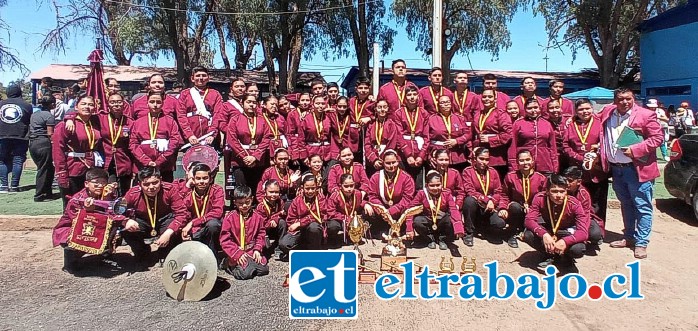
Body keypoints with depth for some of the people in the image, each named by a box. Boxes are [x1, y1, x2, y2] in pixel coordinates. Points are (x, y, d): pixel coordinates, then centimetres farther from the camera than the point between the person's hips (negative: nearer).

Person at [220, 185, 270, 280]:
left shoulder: (257, 217, 4)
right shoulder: (229, 218, -5)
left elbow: (260, 234, 11)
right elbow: (225, 239, -7)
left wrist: (257, 249, -4)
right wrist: (237, 254, -14)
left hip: (252, 251, 3)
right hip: (236, 253, -3)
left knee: (264, 269, -14)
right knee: (245, 273, -24)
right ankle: (231, 265, 7)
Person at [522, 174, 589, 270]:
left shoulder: (574, 204, -26)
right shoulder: (540, 198, -22)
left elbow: (583, 232, -31)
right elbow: (529, 220, -26)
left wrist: (565, 241, -50)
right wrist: (544, 234, -44)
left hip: (567, 235, -2)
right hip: (548, 232, 2)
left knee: (578, 249, -34)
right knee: (528, 235, -28)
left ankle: (565, 257, 4)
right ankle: (549, 255, 0)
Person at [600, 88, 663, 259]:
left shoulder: (646, 115, -8)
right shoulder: (607, 114, 7)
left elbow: (657, 138, -10)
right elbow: (600, 133, 21)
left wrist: (635, 150, -19)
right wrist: (603, 158, 9)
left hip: (638, 169, -5)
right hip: (616, 169, 6)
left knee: (643, 207, 0)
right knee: (626, 205, 18)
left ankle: (641, 243, 8)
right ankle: (629, 237, 30)